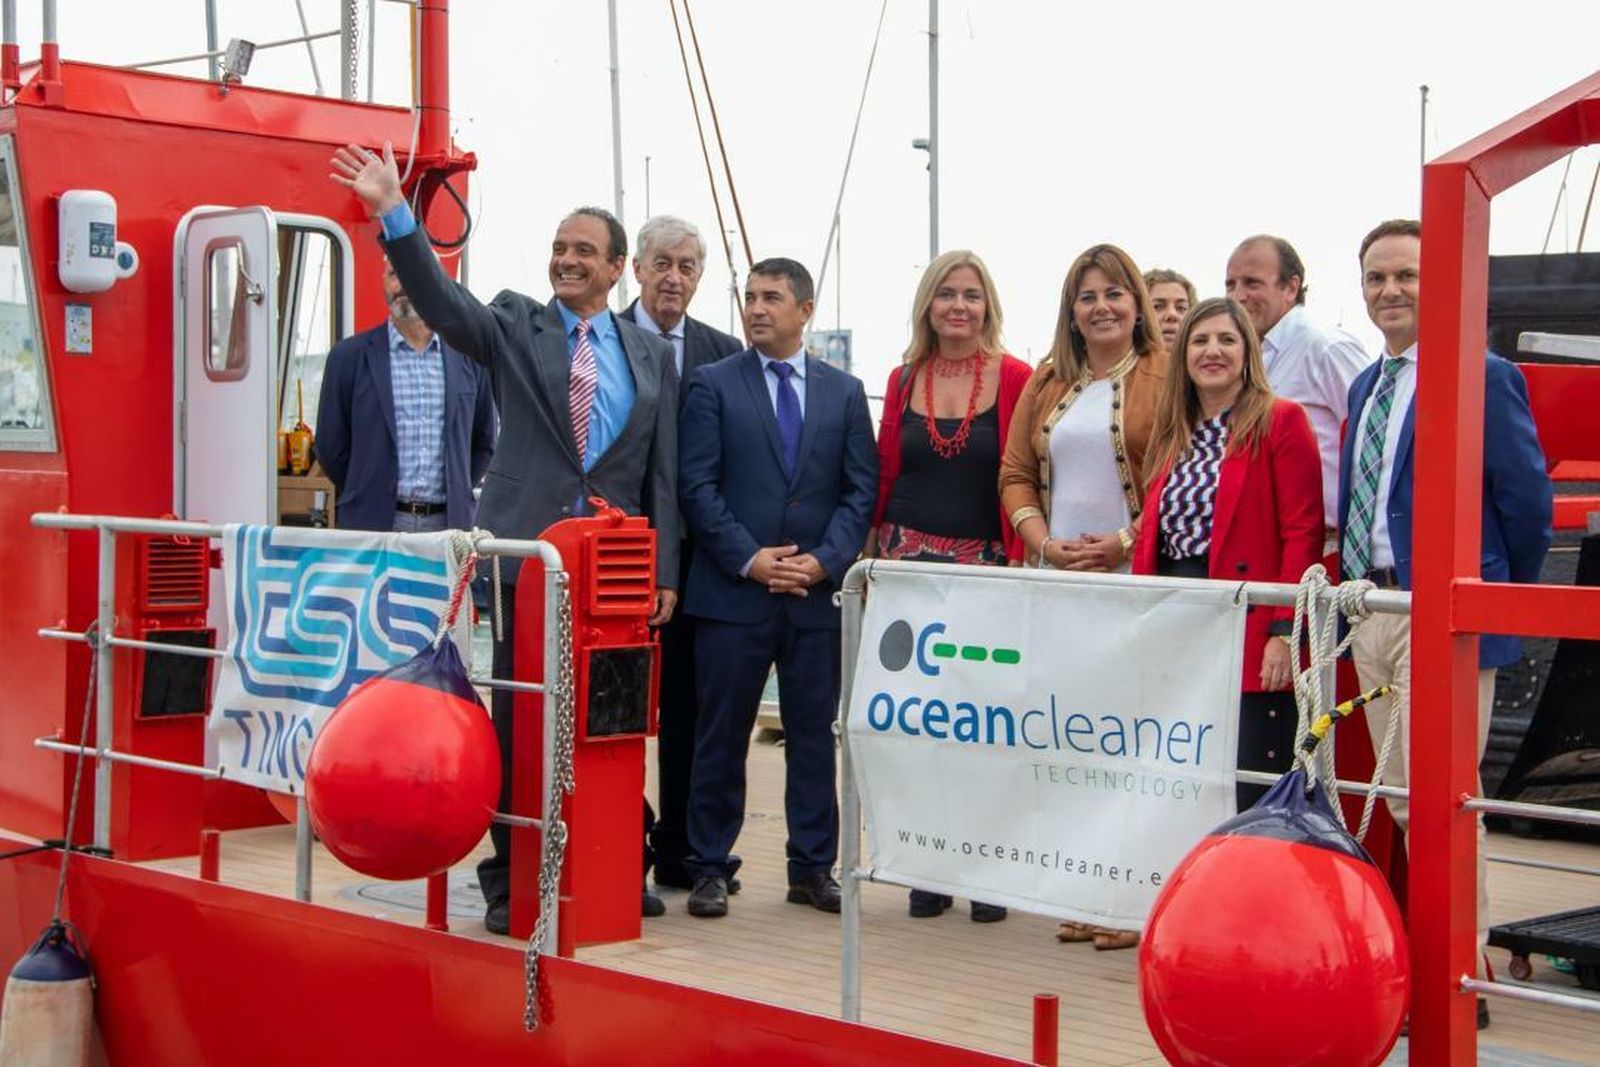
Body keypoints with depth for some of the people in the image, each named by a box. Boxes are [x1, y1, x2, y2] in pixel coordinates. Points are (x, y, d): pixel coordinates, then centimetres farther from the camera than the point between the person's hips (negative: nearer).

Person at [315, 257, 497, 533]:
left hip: (448, 523, 2)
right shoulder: (349, 357, 4)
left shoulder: (469, 358, 10)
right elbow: (330, 446, 8)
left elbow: (484, 443, 17)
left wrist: (457, 495, 10)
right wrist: (367, 496, 9)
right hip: (376, 523, -2)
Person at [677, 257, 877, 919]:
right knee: (722, 735, 2)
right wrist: (749, 558, -12)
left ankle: (813, 868, 16)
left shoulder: (843, 392, 11)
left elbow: (861, 489, 6)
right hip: (732, 591, -2)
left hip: (818, 592, 2)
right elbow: (697, 486, -3)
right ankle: (710, 868, 11)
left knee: (814, 734, 7)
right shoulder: (713, 385, 3)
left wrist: (824, 560, -8)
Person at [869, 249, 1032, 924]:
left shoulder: (1015, 379, 0)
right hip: (909, 563, 3)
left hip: (986, 567, -3)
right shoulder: (904, 380, 10)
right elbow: (883, 476, 14)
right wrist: (874, 554, 8)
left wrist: (1021, 562, -7)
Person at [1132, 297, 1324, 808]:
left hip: (1249, 631, -6)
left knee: (1250, 798, -4)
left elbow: (1302, 534, -9)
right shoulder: (1173, 433, 18)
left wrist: (1285, 631, -16)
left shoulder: (1280, 421, -2)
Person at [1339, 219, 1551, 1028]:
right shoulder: (1366, 386, 15)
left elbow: (1527, 498, -8)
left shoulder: (1483, 378, -9)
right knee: (1403, 803, 14)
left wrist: (1502, 594, 1)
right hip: (1370, 612, 8)